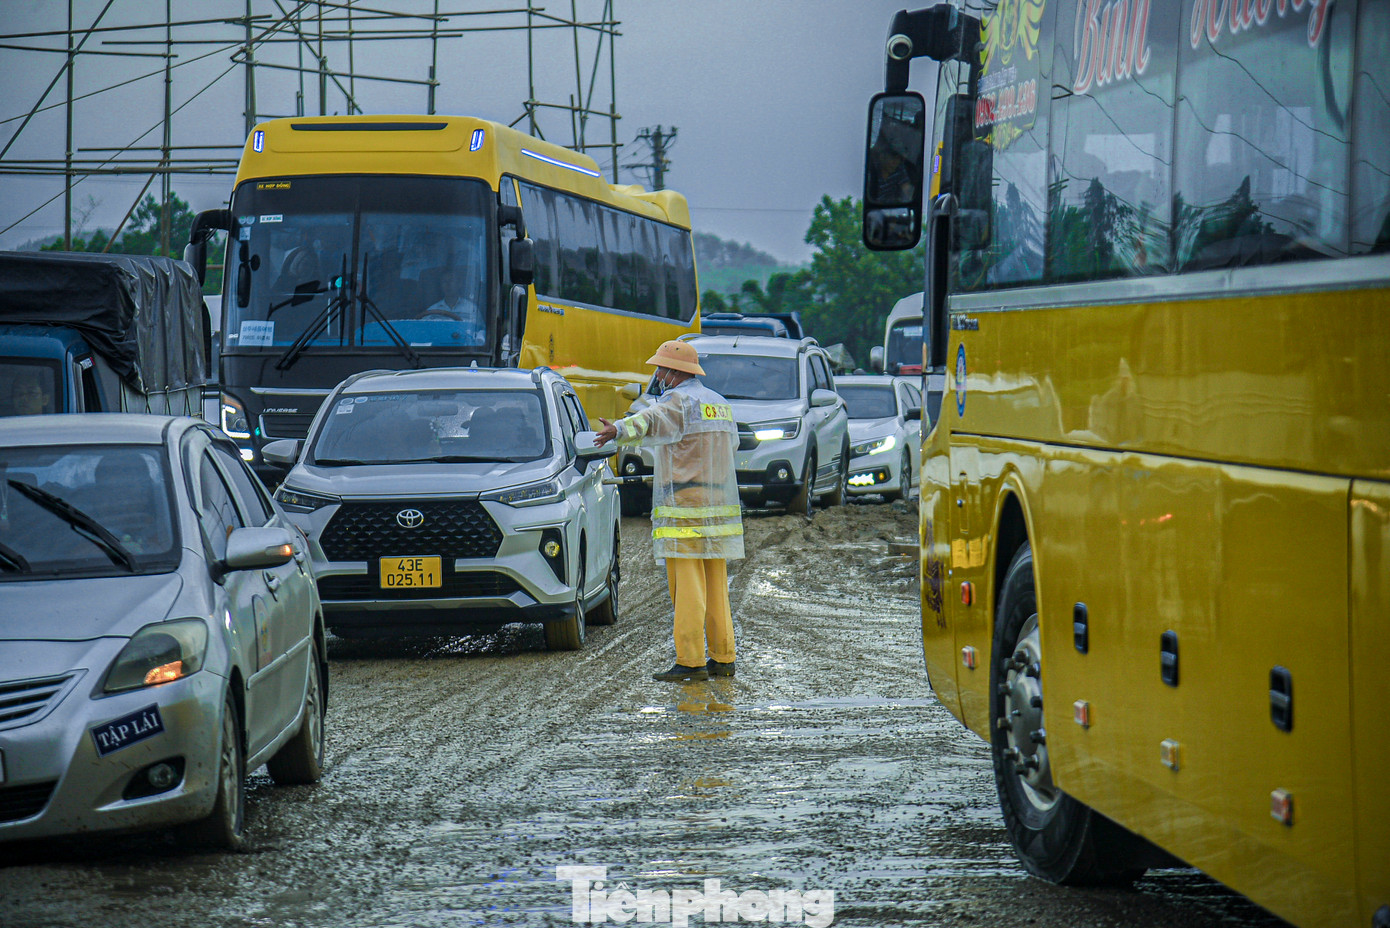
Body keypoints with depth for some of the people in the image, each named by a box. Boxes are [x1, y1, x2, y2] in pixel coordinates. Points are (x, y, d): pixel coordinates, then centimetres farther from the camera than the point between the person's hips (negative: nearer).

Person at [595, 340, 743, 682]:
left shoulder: (680, 400, -9)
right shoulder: (719, 403, 18)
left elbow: (652, 420, -33)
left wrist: (619, 430, -51)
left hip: (684, 509, -8)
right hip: (718, 508, 8)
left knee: (687, 588, -9)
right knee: (716, 587, 12)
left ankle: (690, 661, -12)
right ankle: (722, 658, 13)